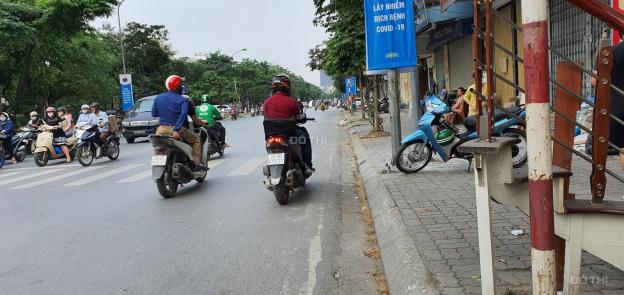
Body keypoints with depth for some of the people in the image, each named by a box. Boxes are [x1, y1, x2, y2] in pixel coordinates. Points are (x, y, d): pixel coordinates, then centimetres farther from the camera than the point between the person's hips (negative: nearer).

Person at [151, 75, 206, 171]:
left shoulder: (158, 98, 8)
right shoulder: (183, 100, -4)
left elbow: (154, 114, 11)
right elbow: (183, 114, -20)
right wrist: (176, 130, -25)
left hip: (162, 129, 4)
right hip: (177, 129, -4)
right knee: (196, 140, 14)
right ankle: (197, 163, 1)